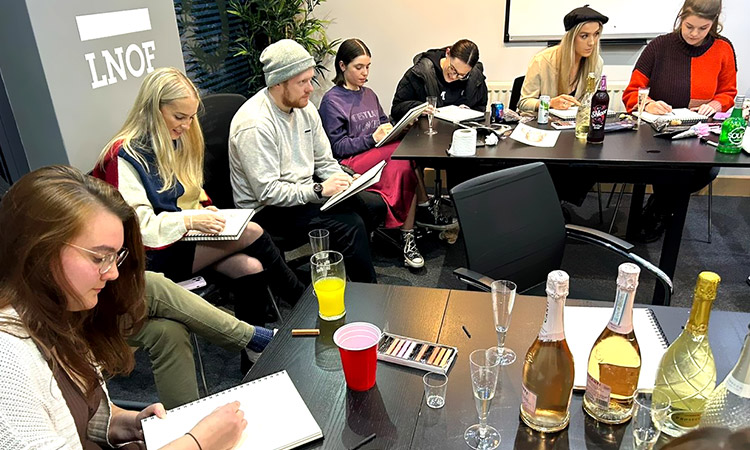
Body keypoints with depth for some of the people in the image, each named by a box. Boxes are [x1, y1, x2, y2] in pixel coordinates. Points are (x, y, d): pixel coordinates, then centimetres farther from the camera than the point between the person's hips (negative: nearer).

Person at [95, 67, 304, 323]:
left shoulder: (175, 143, 14)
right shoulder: (125, 156, -13)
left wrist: (203, 212, 2)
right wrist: (189, 220, -25)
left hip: (187, 240, 8)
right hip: (156, 257, -8)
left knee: (251, 267, -21)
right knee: (251, 233, -20)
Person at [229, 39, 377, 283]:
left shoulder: (305, 108, 4)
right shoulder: (255, 124, -22)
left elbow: (325, 162, 12)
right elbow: (267, 192, -24)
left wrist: (344, 181, -8)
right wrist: (319, 190, -25)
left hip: (306, 193, 8)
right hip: (268, 209, -8)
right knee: (350, 225, -24)